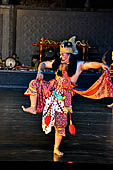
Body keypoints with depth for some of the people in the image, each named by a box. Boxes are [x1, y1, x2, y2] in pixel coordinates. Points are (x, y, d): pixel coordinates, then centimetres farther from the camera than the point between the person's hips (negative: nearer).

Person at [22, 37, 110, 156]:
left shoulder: (78, 65, -6)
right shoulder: (57, 63, 4)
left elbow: (91, 64, -17)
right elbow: (43, 64, 14)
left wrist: (101, 65, -37)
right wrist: (40, 72, -6)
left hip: (63, 96, -3)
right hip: (52, 90, 3)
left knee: (61, 123, 0)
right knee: (34, 83, -16)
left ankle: (56, 148, 11)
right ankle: (33, 108, -9)